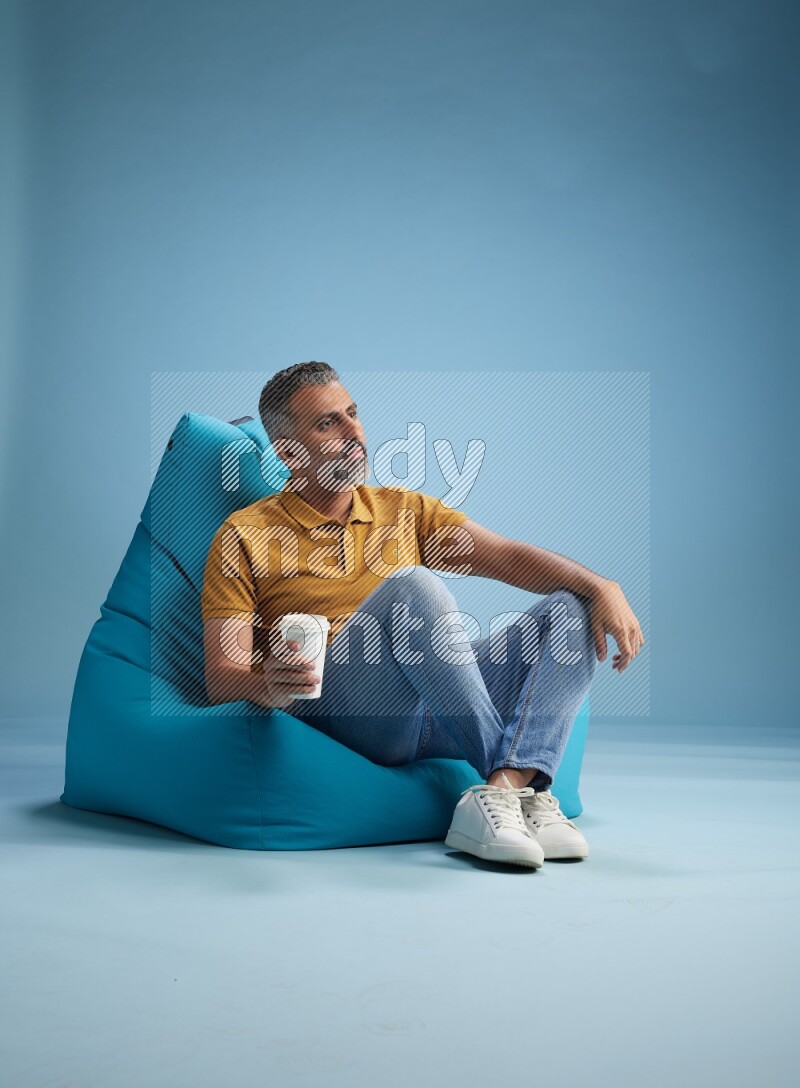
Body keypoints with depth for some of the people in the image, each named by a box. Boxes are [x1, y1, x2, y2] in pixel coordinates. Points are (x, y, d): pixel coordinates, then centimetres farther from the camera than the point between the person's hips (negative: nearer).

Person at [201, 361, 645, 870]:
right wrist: (269, 684, -24)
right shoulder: (244, 536, 9)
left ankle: (502, 793, -33)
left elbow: (508, 557, 8)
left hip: (435, 710, 5)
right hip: (339, 707, -5)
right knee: (413, 586, -30)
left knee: (570, 609, -11)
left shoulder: (405, 510, 22)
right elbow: (220, 675, 0)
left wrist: (601, 587, -10)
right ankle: (525, 785, -25)